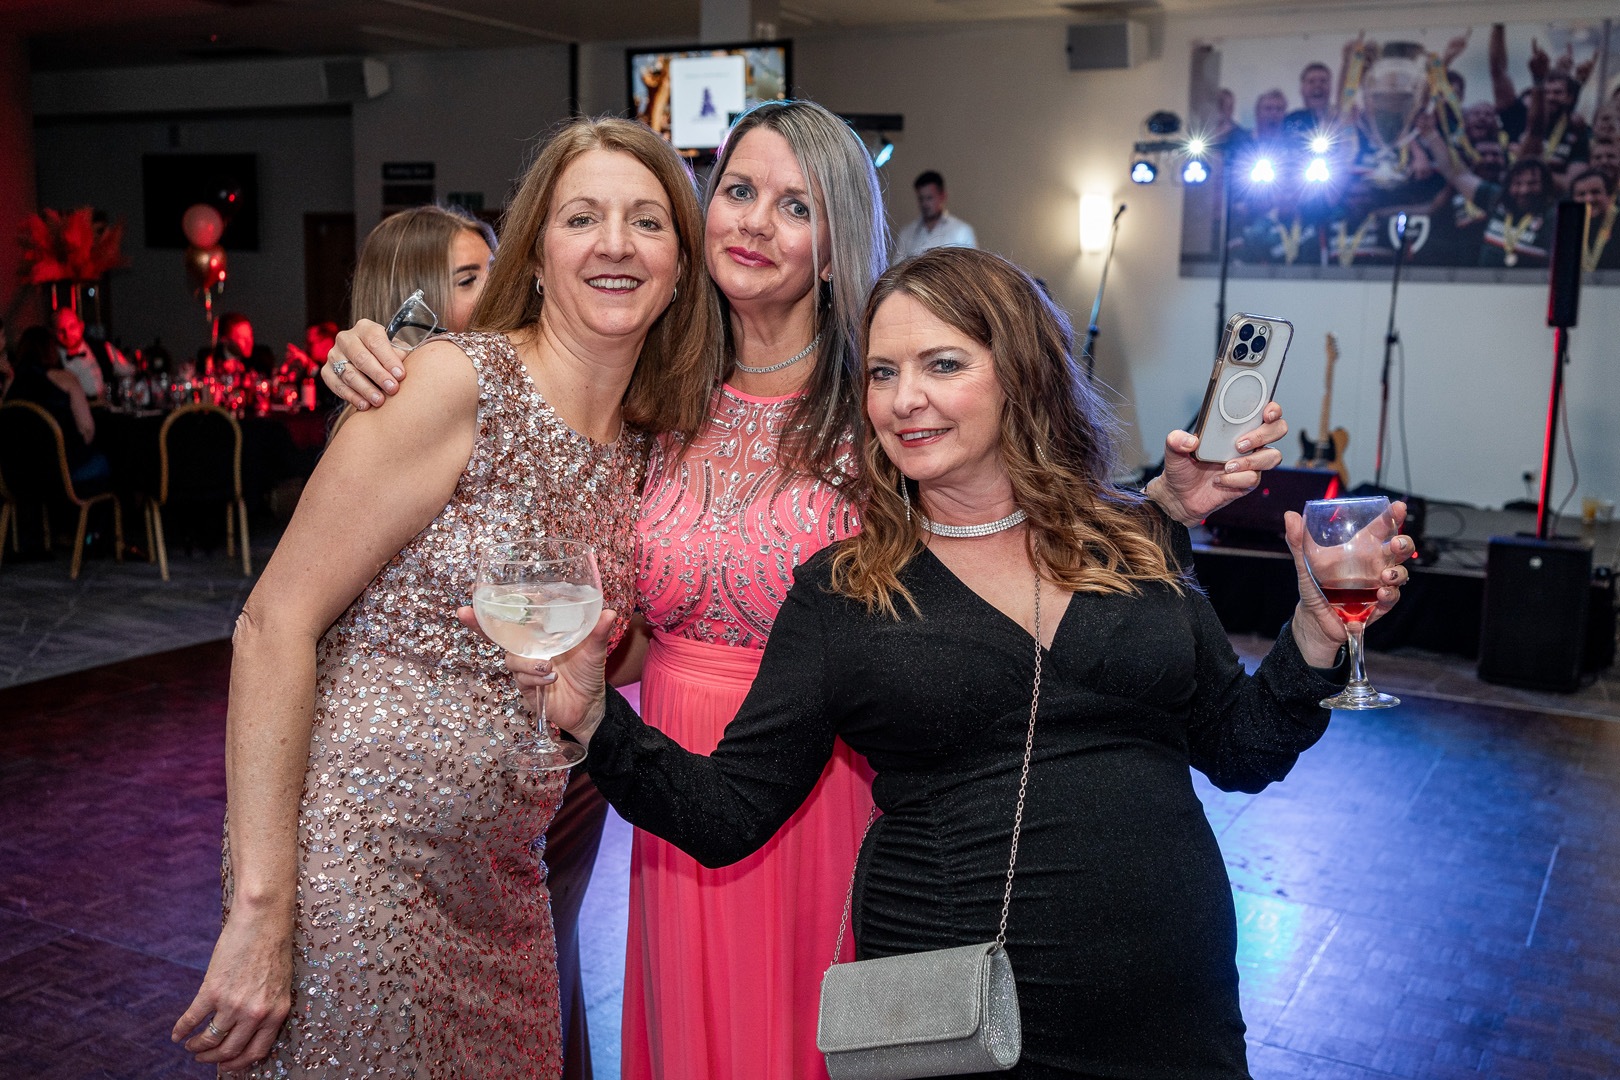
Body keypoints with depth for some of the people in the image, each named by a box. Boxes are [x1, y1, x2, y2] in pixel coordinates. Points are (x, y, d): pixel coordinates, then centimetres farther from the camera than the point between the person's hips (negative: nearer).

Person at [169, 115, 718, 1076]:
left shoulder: (646, 446, 6)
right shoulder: (465, 383, -14)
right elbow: (276, 622, -16)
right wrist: (261, 906, -19)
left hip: (500, 880, 7)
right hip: (358, 853, -7)